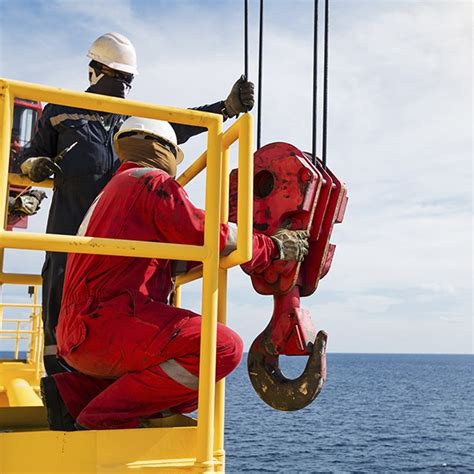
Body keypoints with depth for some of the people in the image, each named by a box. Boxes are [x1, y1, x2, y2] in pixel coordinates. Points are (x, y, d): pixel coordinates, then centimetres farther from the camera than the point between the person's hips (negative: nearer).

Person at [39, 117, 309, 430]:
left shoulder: (112, 192, 30)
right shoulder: (153, 181, 0)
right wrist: (274, 247, 5)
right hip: (106, 322, -10)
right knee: (225, 348, -23)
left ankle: (74, 394, 7)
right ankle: (101, 421, -16)